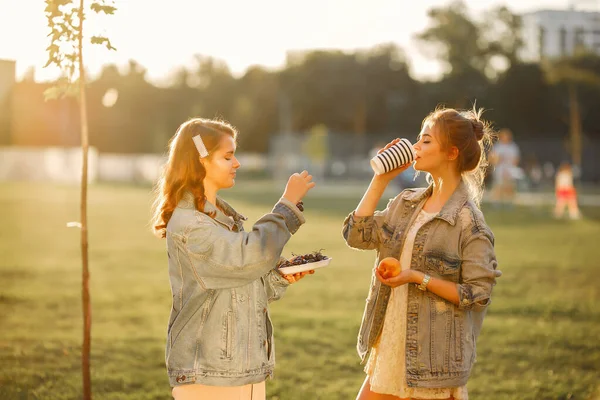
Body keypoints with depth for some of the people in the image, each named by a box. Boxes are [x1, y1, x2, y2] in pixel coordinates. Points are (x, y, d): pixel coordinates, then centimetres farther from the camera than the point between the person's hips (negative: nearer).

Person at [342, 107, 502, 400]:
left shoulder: (467, 221, -13)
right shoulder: (407, 203, 8)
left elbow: (478, 294, -15)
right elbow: (357, 235, 2)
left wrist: (418, 278, -20)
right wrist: (381, 179, 1)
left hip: (433, 356, -7)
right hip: (390, 346, 7)